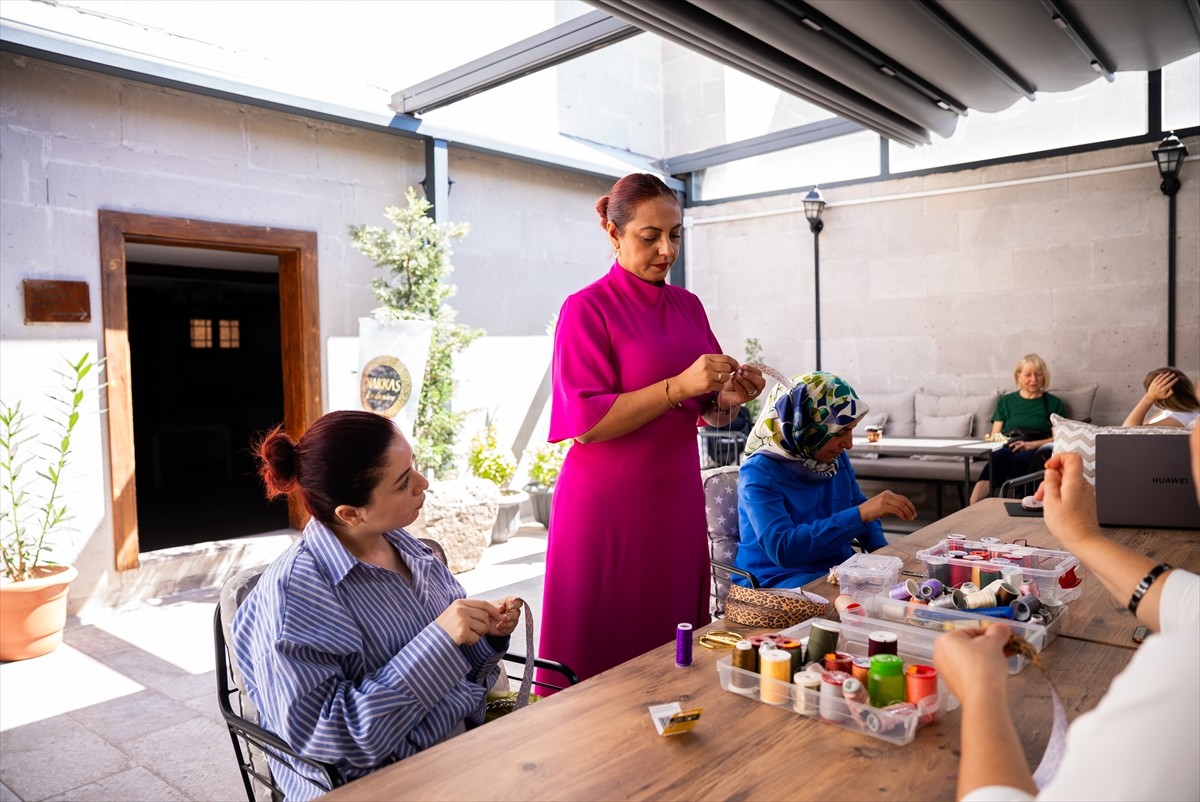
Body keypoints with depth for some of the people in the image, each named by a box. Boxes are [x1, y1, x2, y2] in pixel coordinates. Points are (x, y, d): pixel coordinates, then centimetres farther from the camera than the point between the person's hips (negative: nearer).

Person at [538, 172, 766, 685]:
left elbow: (707, 413, 15)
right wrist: (679, 386, -22)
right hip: (609, 503, -5)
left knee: (674, 636, 11)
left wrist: (729, 398, -7)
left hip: (677, 494, 6)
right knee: (606, 649, 2)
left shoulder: (688, 306, 10)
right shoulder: (587, 309, -8)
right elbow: (587, 423, -16)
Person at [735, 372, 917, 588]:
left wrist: (882, 551, -1)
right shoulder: (759, 473, -18)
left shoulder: (838, 459, 5)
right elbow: (782, 549, -30)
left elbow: (858, 506, 20)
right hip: (780, 579, -7)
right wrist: (860, 514, -34)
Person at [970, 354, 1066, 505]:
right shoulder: (1006, 401, 25)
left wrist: (1031, 444, -12)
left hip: (1033, 454, -1)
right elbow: (994, 436, 18)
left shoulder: (1054, 403, 19)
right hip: (1005, 449, 1)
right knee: (998, 457, -39)